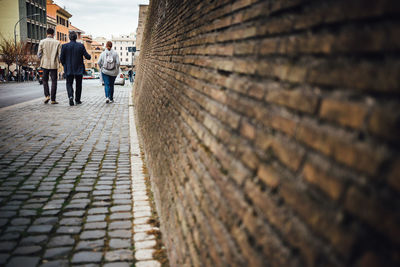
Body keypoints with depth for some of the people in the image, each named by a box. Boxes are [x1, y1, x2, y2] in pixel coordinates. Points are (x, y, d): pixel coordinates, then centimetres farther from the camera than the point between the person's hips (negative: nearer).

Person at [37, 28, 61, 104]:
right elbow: (60, 55, -3)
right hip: (54, 65, -1)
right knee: (54, 82, 4)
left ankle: (47, 95, -1)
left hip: (45, 64, 1)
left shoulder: (42, 42, -1)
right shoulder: (57, 43, -2)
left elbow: (39, 54, -1)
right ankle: (53, 99, 2)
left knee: (45, 80, 16)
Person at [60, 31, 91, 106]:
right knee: (78, 85, 14)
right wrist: (89, 56, 16)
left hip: (69, 69, 0)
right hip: (79, 69, 0)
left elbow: (61, 58, -4)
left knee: (69, 84, 10)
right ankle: (77, 100, 19)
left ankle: (70, 96, -15)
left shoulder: (64, 46, -6)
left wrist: (64, 65, 13)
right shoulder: (81, 46, -7)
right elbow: (87, 56, -8)